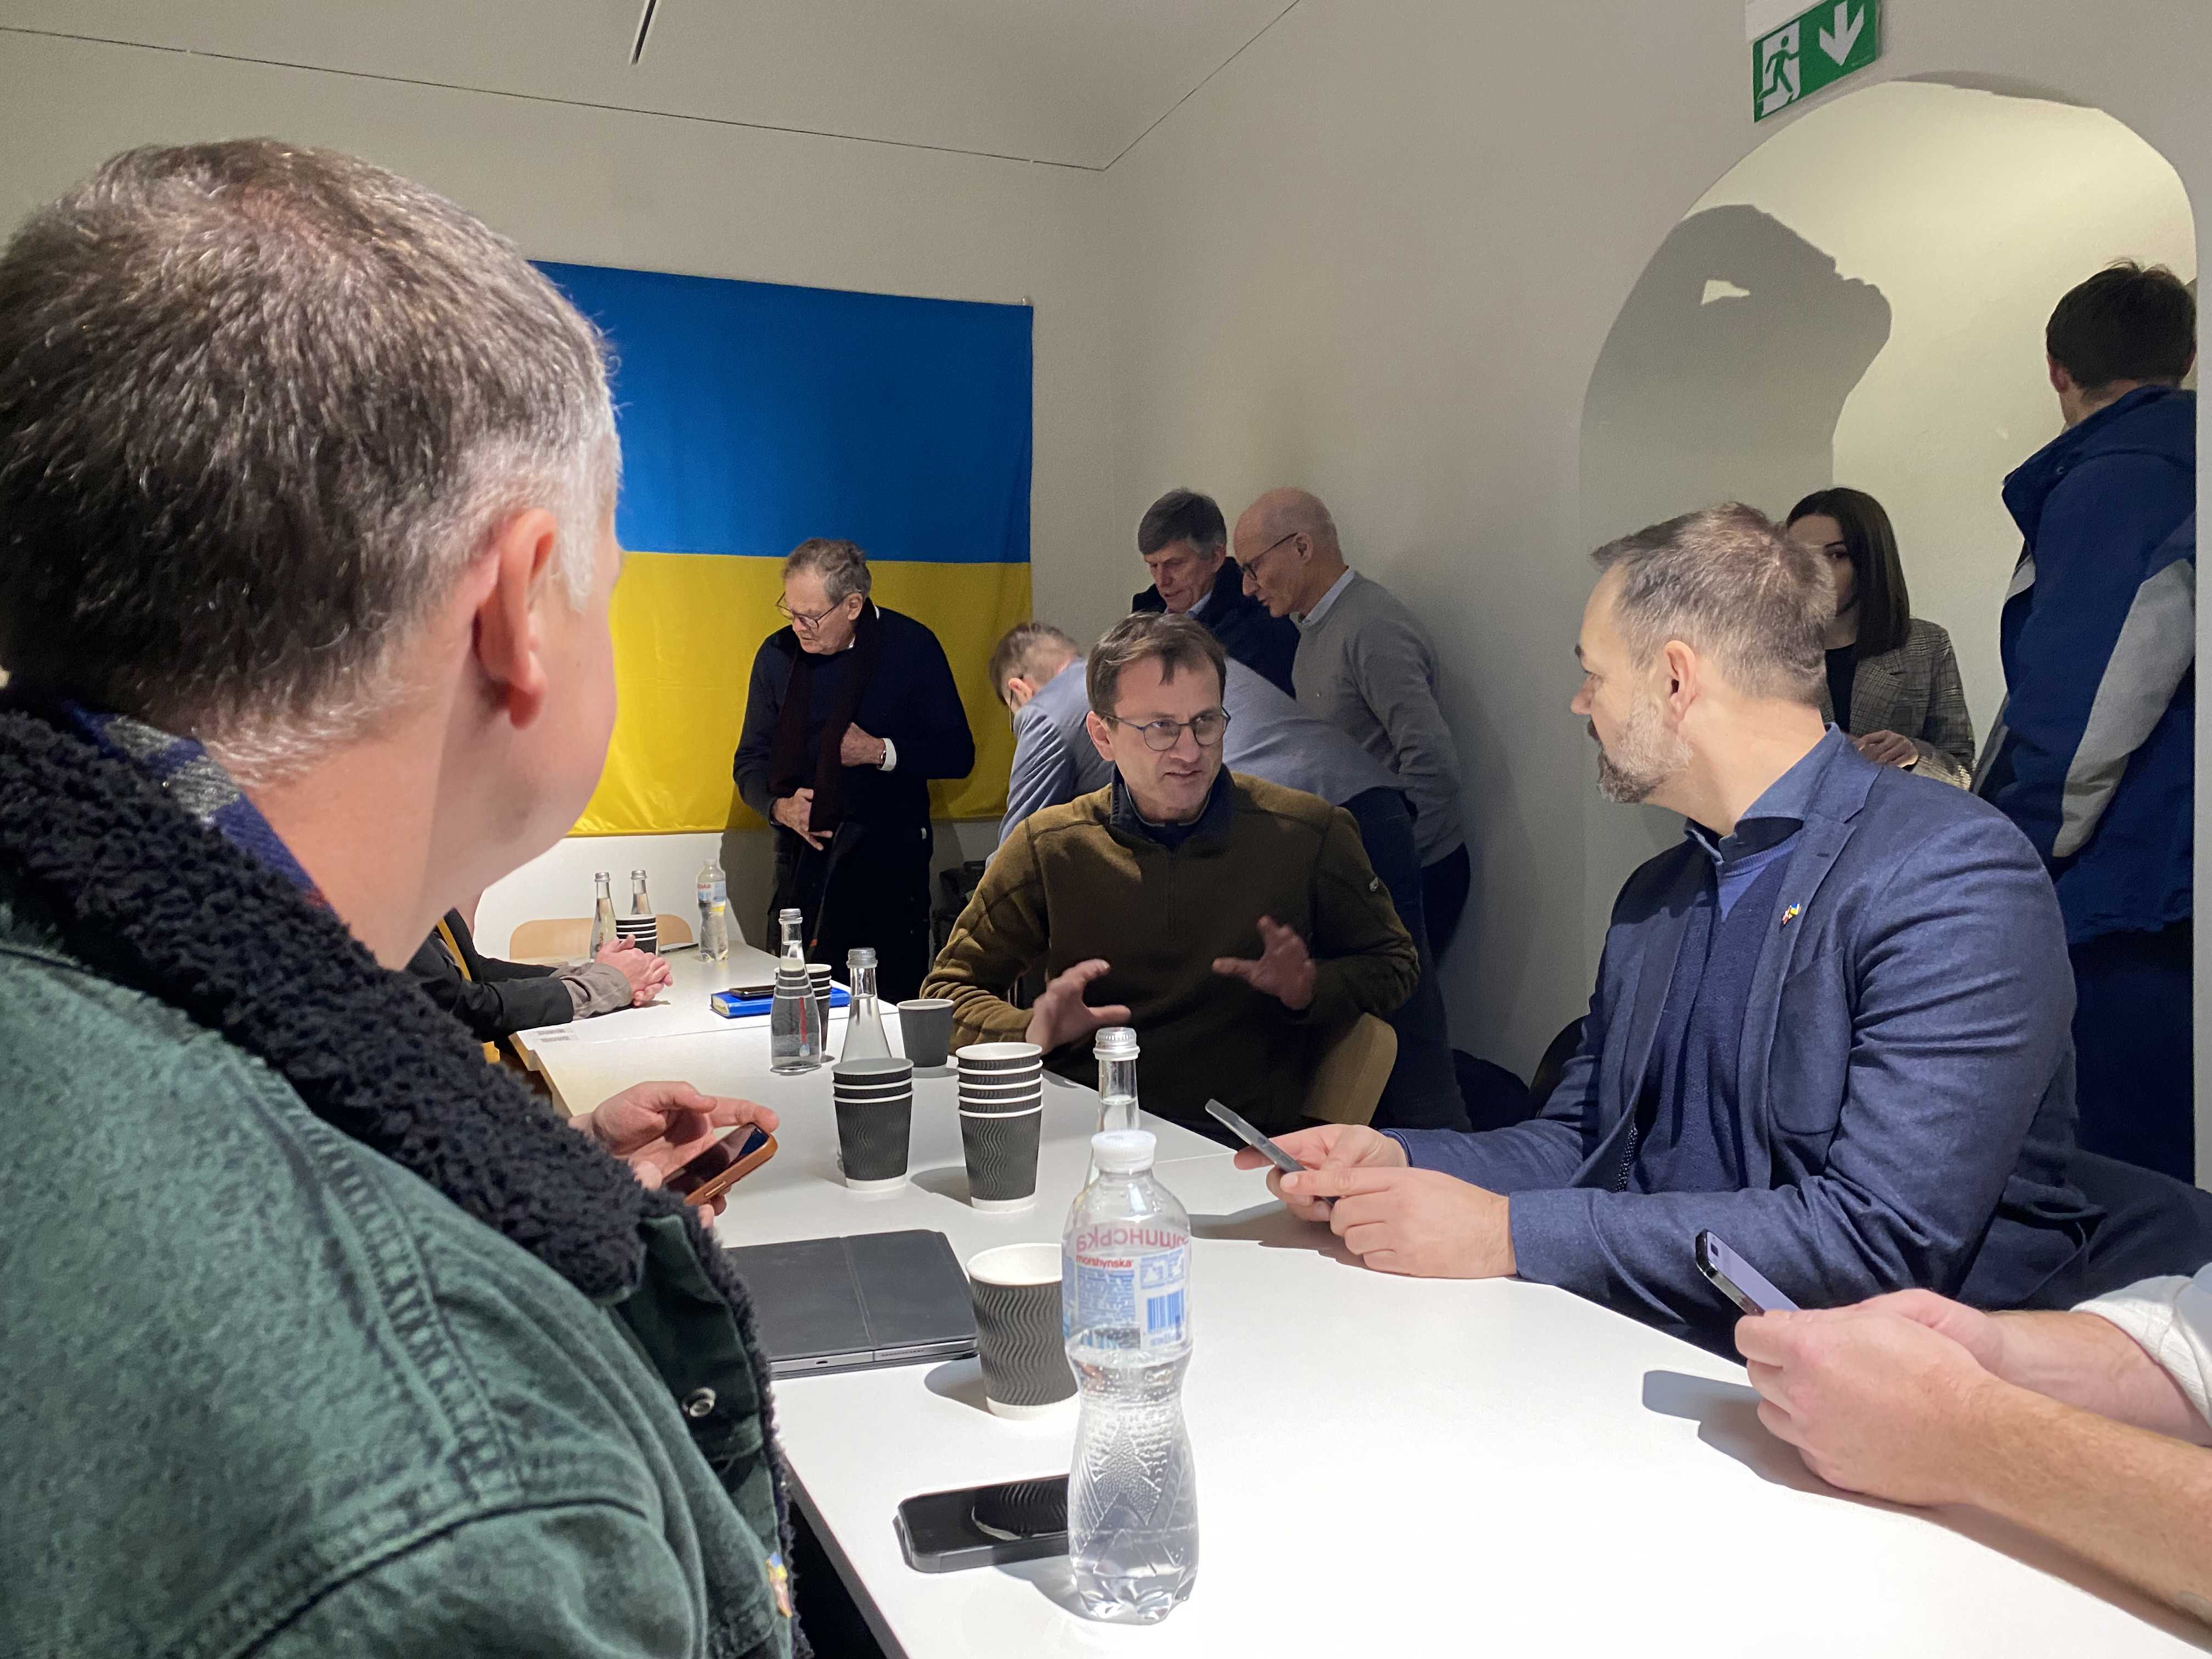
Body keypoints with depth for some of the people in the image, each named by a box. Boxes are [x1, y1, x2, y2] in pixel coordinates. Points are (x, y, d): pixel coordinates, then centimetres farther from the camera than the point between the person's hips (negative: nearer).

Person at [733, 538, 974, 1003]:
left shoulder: (911, 647, -3)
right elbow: (751, 761, 12)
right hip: (802, 859, 3)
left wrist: (882, 752, -14)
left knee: (891, 1011, -3)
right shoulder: (778, 653, 5)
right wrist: (780, 806, -8)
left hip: (890, 859, -2)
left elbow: (957, 755, 0)